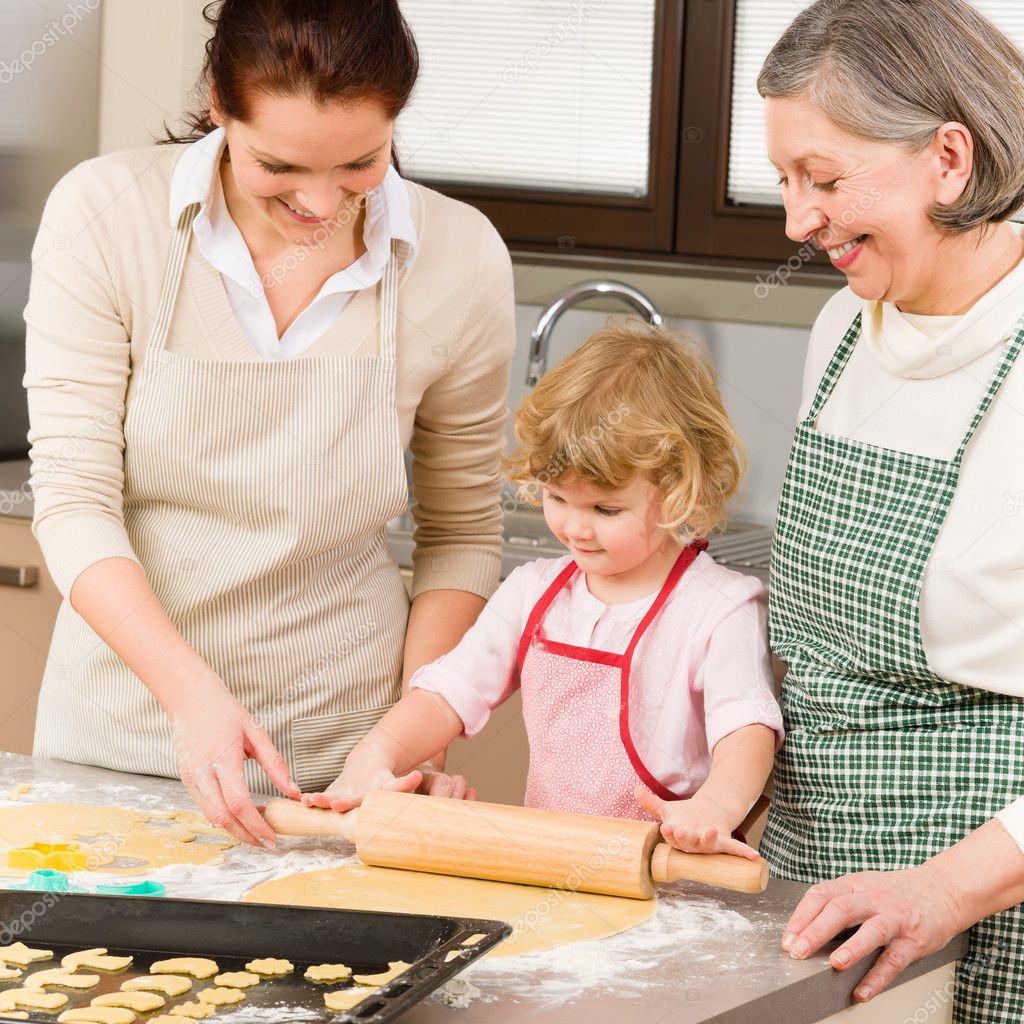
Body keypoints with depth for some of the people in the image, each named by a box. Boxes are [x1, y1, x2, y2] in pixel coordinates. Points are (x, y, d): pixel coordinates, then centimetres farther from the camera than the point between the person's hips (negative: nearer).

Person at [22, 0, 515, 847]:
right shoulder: (105, 214, -13)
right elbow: (74, 501, -14)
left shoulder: (459, 257, -9)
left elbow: (462, 534, 1)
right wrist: (194, 694, -28)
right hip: (123, 723, 0)